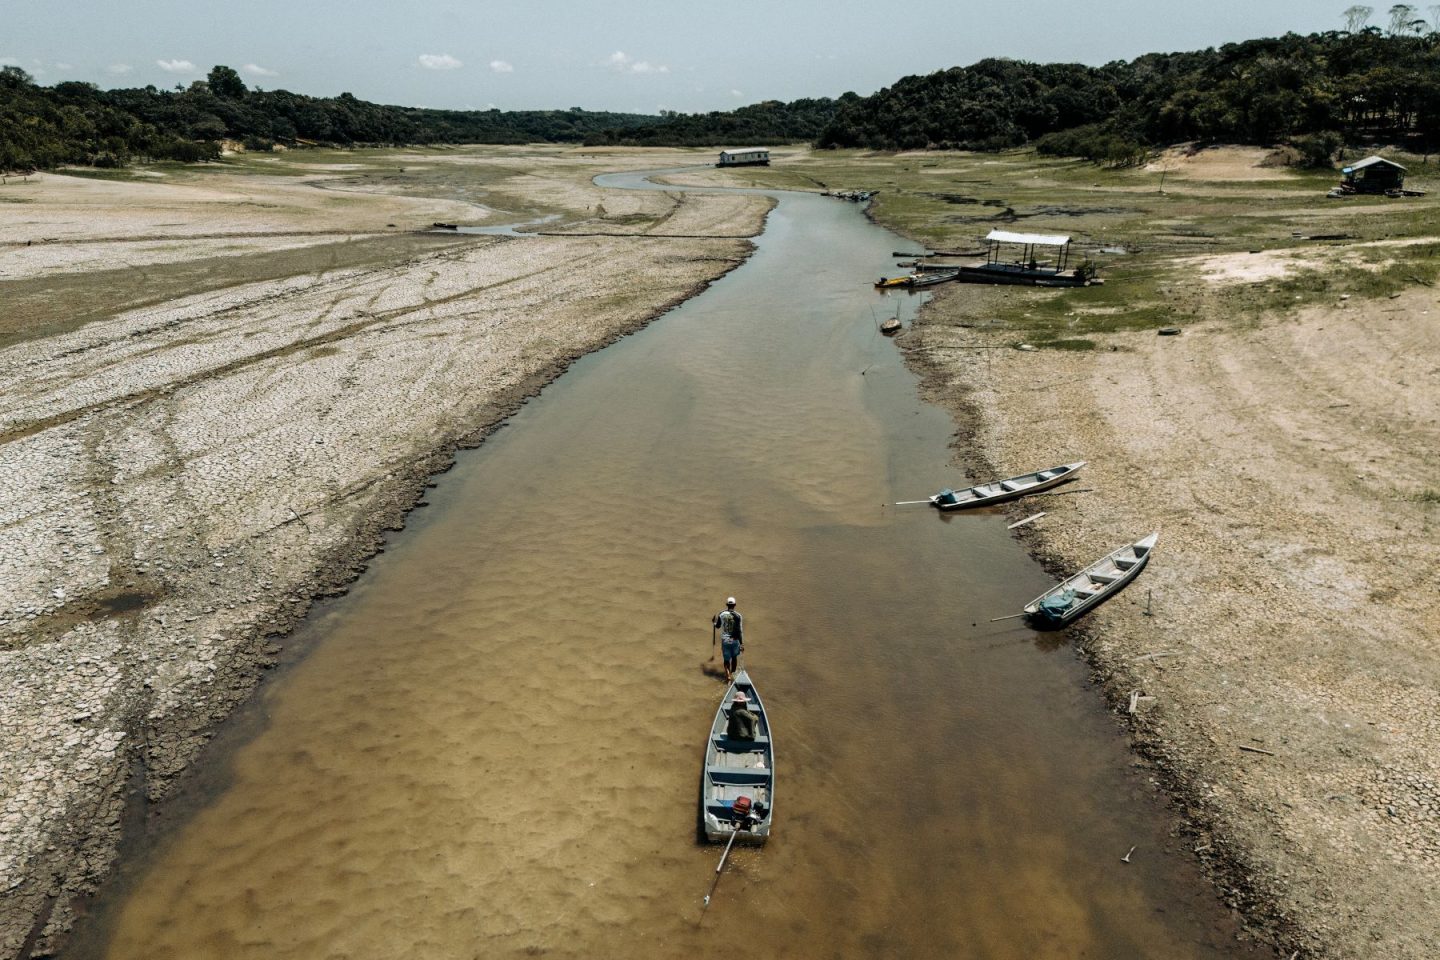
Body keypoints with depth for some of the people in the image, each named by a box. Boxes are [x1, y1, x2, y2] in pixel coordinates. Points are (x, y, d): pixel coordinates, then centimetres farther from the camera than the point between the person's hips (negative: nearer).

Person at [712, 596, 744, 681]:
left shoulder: (721, 614, -6)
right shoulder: (738, 616, -12)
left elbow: (718, 626, 10)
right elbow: (740, 631, -13)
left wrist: (715, 624, 34)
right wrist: (741, 643, -8)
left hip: (725, 640, 1)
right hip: (735, 640, 0)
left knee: (727, 658, 10)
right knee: (734, 657, 20)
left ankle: (727, 673, -9)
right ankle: (732, 673, 35)